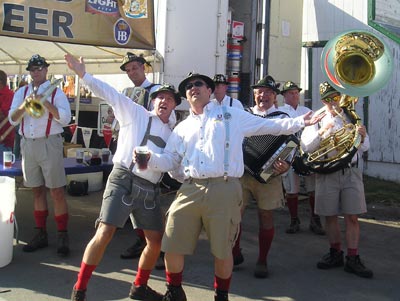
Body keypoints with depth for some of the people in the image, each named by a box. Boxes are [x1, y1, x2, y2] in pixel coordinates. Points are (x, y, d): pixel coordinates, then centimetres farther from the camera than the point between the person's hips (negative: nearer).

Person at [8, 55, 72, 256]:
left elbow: (65, 118, -9)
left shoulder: (56, 92, 1)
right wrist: (25, 105, -12)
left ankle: (63, 236, 2)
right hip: (27, 144, 5)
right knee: (37, 191, 11)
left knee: (56, 192, -5)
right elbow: (13, 119, 6)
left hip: (49, 143, -4)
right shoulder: (21, 92, 14)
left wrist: (45, 103, -18)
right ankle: (41, 235, 20)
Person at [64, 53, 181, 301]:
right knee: (104, 234, -13)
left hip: (150, 189, 6)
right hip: (124, 180, -6)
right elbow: (109, 93, -2)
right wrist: (83, 75, -10)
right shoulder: (136, 113, 6)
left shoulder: (172, 134, 20)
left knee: (157, 240, 7)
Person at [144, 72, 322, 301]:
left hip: (224, 190, -3)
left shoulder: (232, 115, 11)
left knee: (223, 250, 5)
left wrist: (300, 122, 5)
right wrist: (150, 158, -4)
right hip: (190, 190, 3)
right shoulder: (182, 127, 20)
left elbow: (269, 126, 12)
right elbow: (170, 160, 16)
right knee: (172, 246, 1)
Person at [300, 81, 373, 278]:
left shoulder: (352, 118, 12)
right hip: (327, 173, 0)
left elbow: (364, 148, 7)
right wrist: (321, 133, -18)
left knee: (352, 217, -3)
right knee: (330, 216, 7)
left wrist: (362, 137, -15)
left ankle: (353, 260, 3)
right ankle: (335, 254, 23)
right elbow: (305, 147, -3)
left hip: (351, 172, 0)